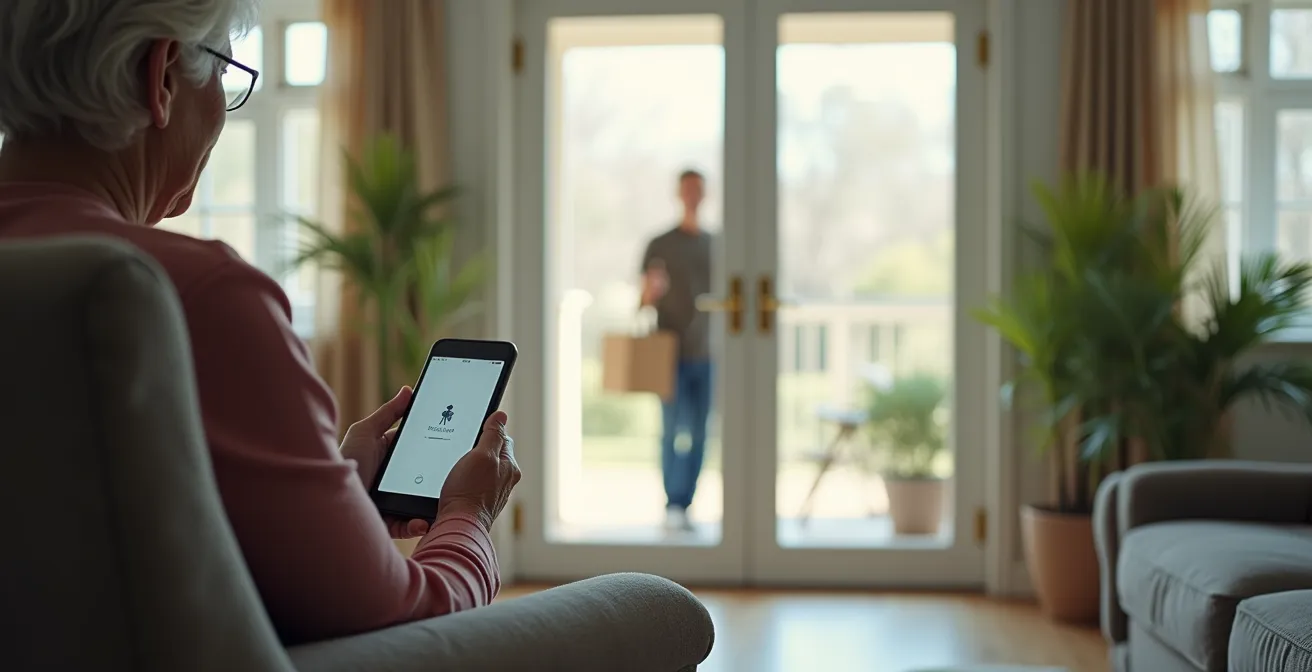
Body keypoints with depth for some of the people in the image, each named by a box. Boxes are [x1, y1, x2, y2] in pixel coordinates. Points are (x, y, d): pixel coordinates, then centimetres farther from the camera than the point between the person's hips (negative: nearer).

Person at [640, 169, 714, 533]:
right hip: (673, 353, -3)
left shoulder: (716, 245, 12)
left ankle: (684, 507, 8)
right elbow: (644, 299, 2)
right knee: (673, 431, -7)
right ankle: (672, 505, -2)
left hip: (707, 355, 3)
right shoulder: (660, 245, 3)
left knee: (698, 435, 3)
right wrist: (651, 292, -20)